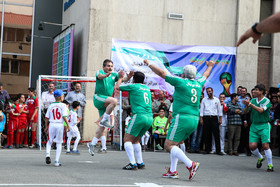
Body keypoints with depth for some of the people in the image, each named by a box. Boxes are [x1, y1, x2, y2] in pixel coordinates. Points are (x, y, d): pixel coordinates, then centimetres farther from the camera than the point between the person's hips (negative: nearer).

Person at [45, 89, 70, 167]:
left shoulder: (51, 106, 6)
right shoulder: (63, 105, -4)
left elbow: (47, 117, 6)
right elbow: (64, 116, -12)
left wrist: (46, 126, 17)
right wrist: (68, 125, -5)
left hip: (52, 125, 2)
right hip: (60, 125, -2)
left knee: (49, 141, 19)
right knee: (59, 143, 7)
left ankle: (48, 154, -6)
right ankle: (57, 161, 5)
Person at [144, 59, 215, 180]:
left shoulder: (181, 82, -4)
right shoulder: (198, 84, 13)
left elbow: (162, 73, 2)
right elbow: (205, 75, 36)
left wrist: (149, 64, 16)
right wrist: (210, 66, 58)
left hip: (182, 118, -8)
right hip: (194, 120, 8)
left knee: (169, 145, -8)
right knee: (174, 144, 18)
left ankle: (191, 165, -21)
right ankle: (173, 171, 14)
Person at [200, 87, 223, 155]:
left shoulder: (217, 100, 11)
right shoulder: (204, 100, 11)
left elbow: (220, 110, 11)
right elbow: (201, 109, 8)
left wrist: (220, 119, 3)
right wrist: (201, 118, -1)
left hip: (214, 118, 0)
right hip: (206, 118, 0)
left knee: (216, 134, -6)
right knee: (207, 135, 0)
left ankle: (218, 150, -4)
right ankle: (207, 150, 7)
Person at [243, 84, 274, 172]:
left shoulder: (267, 101, -6)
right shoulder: (253, 100, 10)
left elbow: (260, 110, -23)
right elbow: (245, 112, 7)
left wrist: (250, 104, -23)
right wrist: (247, 106, -13)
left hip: (264, 126, -5)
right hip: (254, 125, 5)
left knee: (265, 145, -14)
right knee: (252, 146, -5)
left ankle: (270, 165, 2)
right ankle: (260, 158, 26)